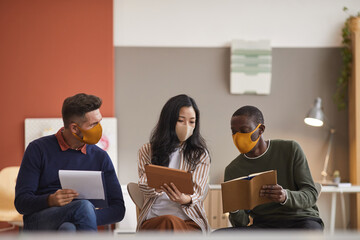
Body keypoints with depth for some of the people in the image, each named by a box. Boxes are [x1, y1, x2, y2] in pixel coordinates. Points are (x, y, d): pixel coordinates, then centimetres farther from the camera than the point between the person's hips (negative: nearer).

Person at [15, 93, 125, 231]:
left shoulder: (100, 157, 13)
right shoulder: (38, 149, 4)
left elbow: (118, 209, 9)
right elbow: (21, 202, 0)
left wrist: (87, 217, -12)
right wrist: (50, 200, -23)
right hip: (39, 223, -2)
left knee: (68, 229, -37)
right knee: (84, 206, -34)